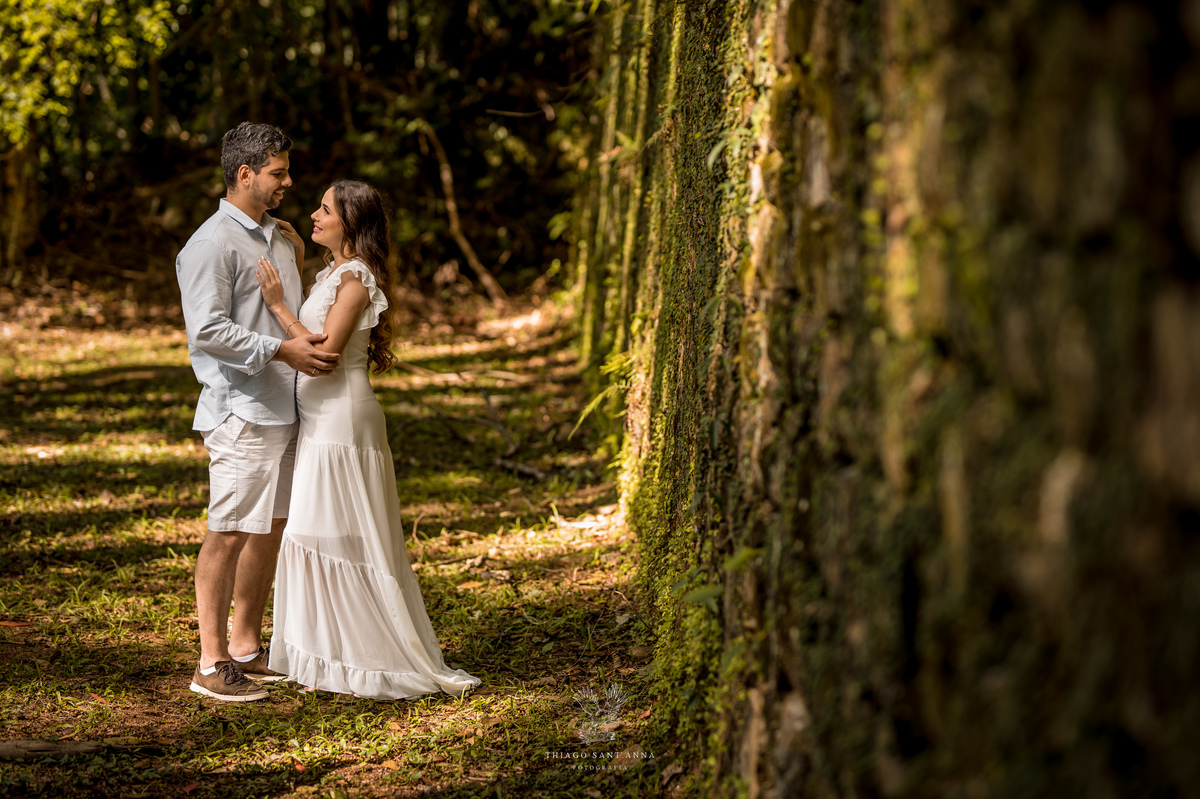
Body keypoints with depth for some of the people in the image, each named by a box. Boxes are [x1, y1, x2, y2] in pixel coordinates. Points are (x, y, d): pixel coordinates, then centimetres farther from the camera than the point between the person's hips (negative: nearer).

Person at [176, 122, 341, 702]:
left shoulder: (279, 237, 17)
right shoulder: (212, 245, -11)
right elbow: (208, 330, -19)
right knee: (229, 533, -7)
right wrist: (281, 350, -23)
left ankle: (246, 648, 22)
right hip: (240, 410, -9)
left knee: (269, 530, 12)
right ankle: (212, 663, -3)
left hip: (286, 409, 9)